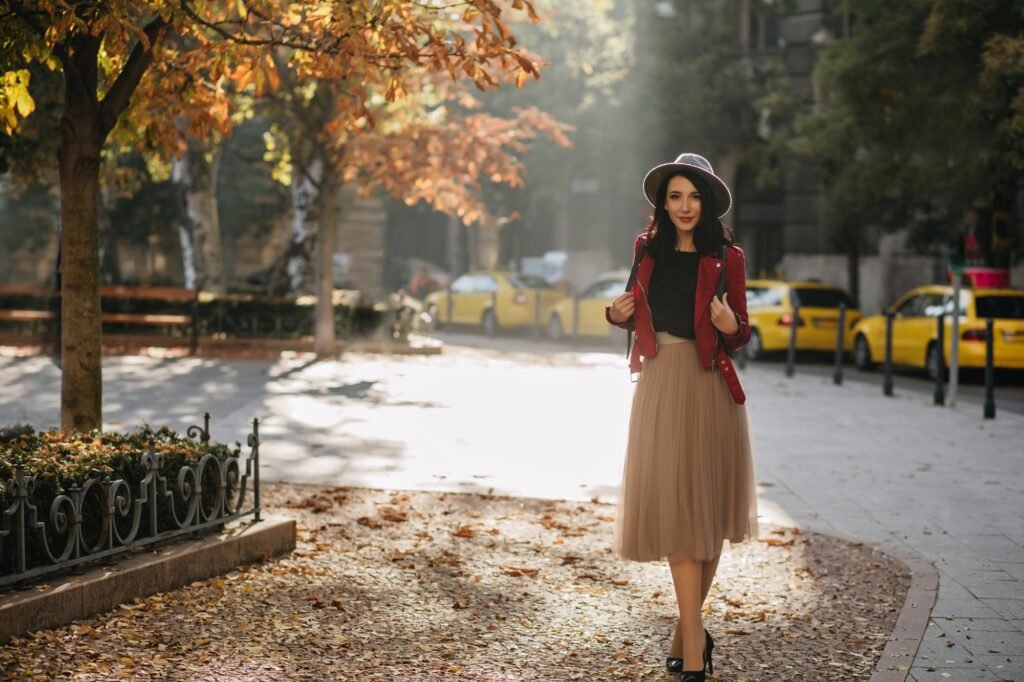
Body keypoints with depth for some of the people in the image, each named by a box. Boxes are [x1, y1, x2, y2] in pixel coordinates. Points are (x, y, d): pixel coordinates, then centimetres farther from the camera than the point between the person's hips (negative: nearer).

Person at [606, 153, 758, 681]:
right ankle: (694, 639, -3)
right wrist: (618, 314, 0)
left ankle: (687, 630, 19)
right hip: (659, 385, 2)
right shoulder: (647, 249, 8)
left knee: (704, 509, 4)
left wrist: (730, 326, -18)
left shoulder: (726, 257, 0)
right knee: (674, 507, -4)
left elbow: (740, 336, 4)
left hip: (707, 387, -2)